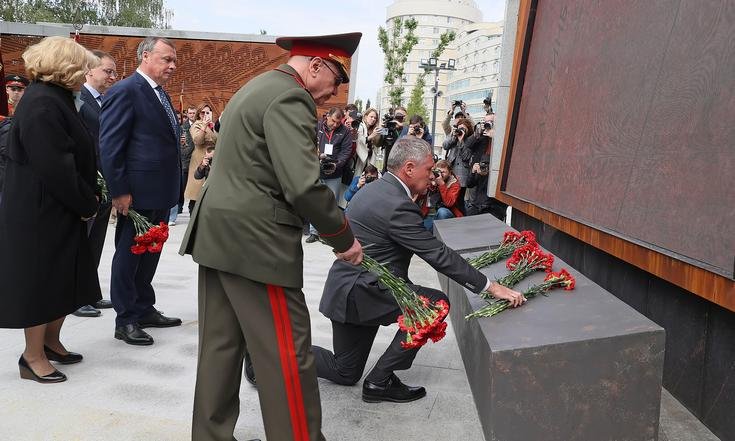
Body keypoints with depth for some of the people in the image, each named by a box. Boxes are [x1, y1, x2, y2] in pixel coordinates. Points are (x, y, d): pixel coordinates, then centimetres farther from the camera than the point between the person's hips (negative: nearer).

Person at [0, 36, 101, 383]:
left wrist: (86, 199, 6)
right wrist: (86, 203, -14)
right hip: (40, 213, -10)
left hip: (61, 211, 10)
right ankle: (33, 356, 17)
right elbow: (55, 167, -25)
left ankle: (50, 341, 33)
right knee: (40, 278, 2)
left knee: (64, 279, 17)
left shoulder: (54, 99, 11)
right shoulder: (41, 105, -20)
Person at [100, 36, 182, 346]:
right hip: (137, 192, -9)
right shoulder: (125, 91, -12)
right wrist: (119, 191, -19)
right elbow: (110, 146, -16)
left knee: (150, 254, 18)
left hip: (160, 192, 9)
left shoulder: (161, 94, 15)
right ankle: (125, 320, 15)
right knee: (129, 255, 4)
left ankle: (144, 310, 31)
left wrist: (172, 187, 15)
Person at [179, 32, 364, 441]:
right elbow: (304, 186, -23)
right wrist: (344, 238, -11)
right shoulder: (290, 97, -14)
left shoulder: (257, 88, 19)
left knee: (221, 345, 16)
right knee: (287, 353, -2)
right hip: (254, 240, -10)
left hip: (219, 232, 11)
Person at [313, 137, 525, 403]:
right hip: (359, 293, -10)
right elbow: (439, 255, -21)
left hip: (345, 290, 10)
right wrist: (491, 287, -16)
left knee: (346, 373, 19)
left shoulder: (373, 189, 9)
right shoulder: (397, 205, -21)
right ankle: (380, 381, -5)